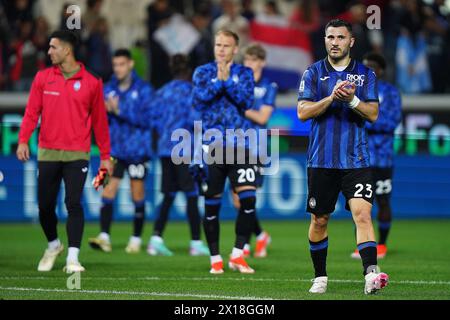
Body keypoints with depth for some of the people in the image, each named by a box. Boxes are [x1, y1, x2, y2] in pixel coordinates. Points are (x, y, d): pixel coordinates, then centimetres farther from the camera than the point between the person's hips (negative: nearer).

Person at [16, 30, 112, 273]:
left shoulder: (91, 82, 2)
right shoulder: (43, 78, 6)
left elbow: (99, 120, 6)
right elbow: (32, 112, 2)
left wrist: (105, 156, 7)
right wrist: (23, 140, -12)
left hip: (77, 154, -2)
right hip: (47, 152, 2)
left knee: (74, 204, -11)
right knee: (45, 205, 6)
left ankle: (72, 258, -9)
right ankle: (53, 245, 31)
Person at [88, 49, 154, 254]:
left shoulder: (143, 89, -3)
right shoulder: (109, 89, 8)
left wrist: (121, 110, -21)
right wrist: (105, 111, -12)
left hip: (137, 150, -3)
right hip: (114, 149, 3)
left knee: (137, 195, 4)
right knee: (108, 191, -9)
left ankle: (136, 239, 14)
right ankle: (104, 237, -13)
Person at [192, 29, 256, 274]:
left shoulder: (244, 73, 8)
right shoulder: (203, 72, 7)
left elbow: (246, 101, -7)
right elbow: (198, 100, -8)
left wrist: (227, 81, -13)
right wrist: (218, 81, -14)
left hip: (239, 146, 0)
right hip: (211, 147, 0)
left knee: (248, 198, -11)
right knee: (211, 204, 3)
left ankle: (237, 255, -1)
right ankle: (215, 258, 13)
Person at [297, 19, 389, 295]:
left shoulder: (365, 74, 7)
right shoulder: (313, 73, 6)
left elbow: (373, 114, 0)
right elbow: (303, 112, -3)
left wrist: (352, 99, -18)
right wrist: (332, 98, -17)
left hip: (356, 158, -1)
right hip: (322, 159, 1)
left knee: (362, 213, -17)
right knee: (320, 220, 8)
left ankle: (371, 274, -28)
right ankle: (320, 277, 23)